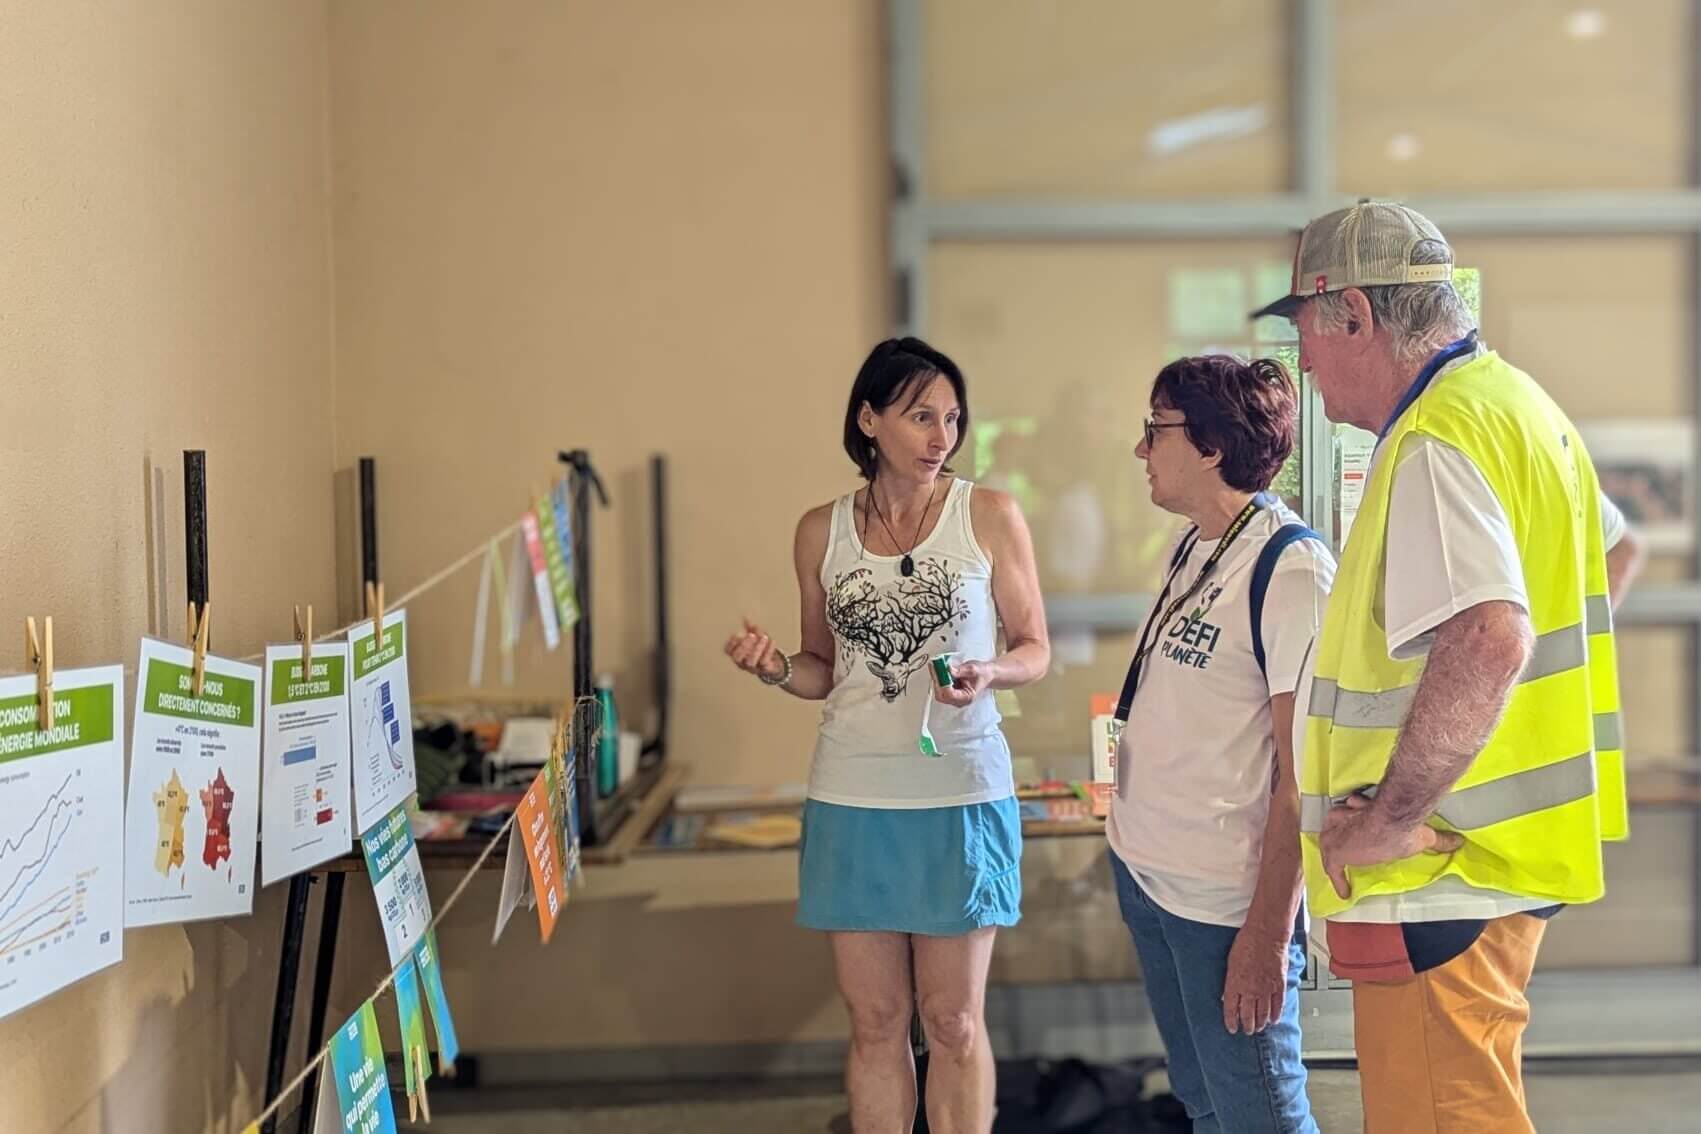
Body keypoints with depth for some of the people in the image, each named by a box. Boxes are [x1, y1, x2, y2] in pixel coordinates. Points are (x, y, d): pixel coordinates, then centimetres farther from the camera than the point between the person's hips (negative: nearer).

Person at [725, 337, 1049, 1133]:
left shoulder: (990, 516, -2)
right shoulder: (822, 530, 5)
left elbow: (1034, 650, 3)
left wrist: (986, 673, -17)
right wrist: (776, 670, -7)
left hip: (961, 797, -2)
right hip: (852, 800, 2)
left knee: (953, 1022, 6)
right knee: (875, 1022, 10)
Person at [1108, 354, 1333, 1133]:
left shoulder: (1289, 566, -16)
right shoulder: (1191, 551, 8)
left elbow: (1303, 776, -17)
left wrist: (1267, 935, -18)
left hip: (1225, 904, -8)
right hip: (1146, 876, 8)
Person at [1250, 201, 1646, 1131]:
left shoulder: (1436, 440, -19)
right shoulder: (1517, 402, 13)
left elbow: (1487, 641, -34)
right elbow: (1617, 553, 28)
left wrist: (1392, 819, -26)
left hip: (1442, 877, -10)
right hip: (1503, 846, 10)